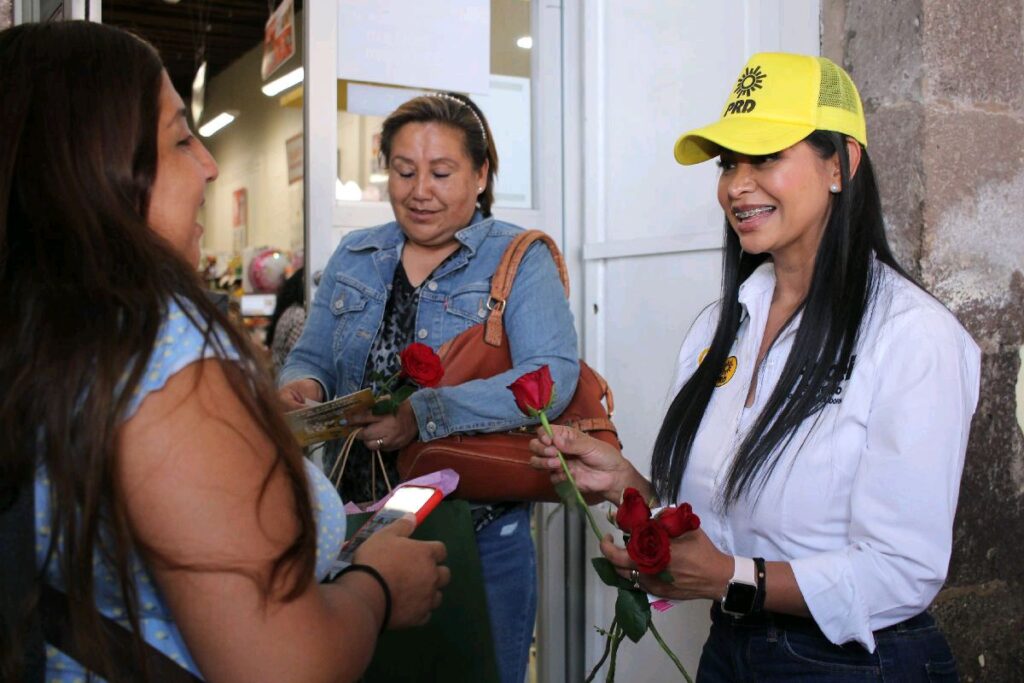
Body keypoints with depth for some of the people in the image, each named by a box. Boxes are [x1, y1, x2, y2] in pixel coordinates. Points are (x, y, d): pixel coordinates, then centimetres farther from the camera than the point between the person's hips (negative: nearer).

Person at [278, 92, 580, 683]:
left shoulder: (519, 259, -6)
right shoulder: (354, 257, 9)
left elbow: (552, 375, -20)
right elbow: (310, 358, 12)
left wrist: (422, 413, -32)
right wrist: (301, 388, -14)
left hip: (482, 535, -4)